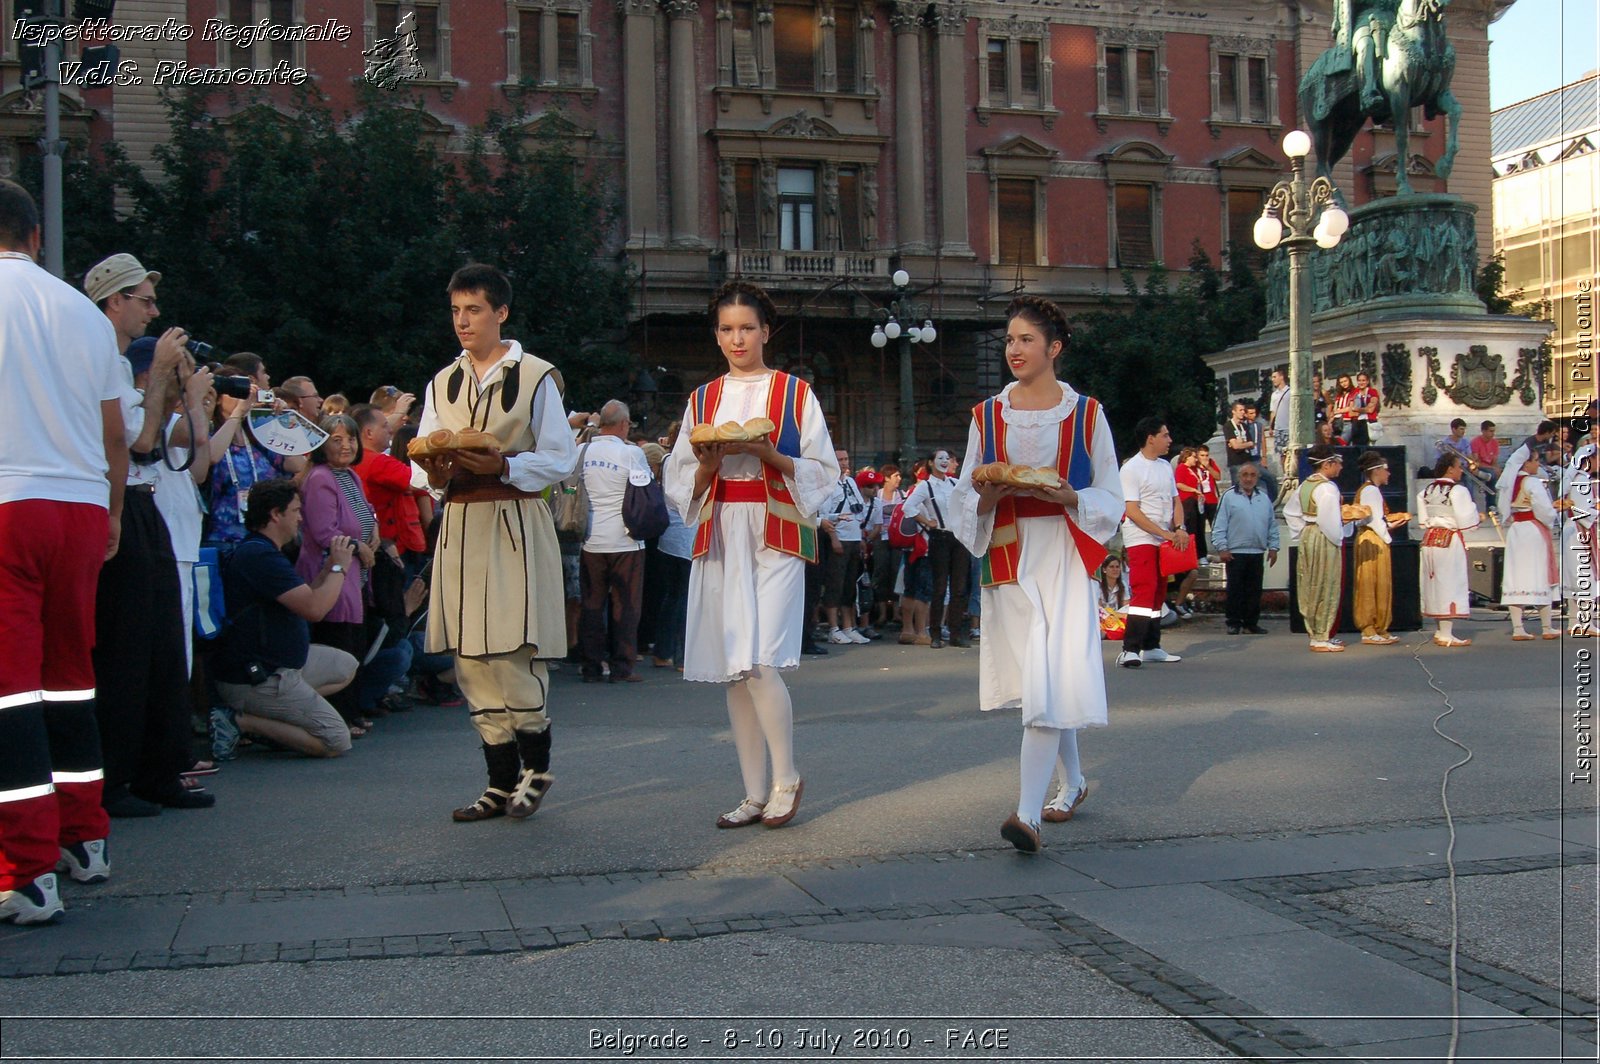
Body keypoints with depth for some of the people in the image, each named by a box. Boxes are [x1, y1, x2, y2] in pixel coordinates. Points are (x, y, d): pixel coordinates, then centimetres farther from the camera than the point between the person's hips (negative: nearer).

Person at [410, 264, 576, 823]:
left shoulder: (535, 377, -1)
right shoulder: (442, 383, 15)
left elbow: (561, 459, -4)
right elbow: (423, 458, 14)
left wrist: (502, 465, -19)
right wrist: (435, 470, -9)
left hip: (516, 525, -5)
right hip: (460, 525, 6)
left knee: (512, 651, -10)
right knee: (471, 658, 5)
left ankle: (536, 766, 12)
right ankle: (501, 783, 15)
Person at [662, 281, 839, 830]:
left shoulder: (795, 393, 4)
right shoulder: (702, 400, 14)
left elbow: (823, 472, 1)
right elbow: (679, 484, 13)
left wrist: (770, 455, -14)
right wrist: (707, 466, -8)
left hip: (775, 537, -4)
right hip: (720, 539, 4)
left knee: (759, 663, -15)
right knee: (734, 672, 3)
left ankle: (786, 779, 3)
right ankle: (755, 793, 10)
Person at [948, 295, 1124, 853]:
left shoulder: (1086, 414, 3)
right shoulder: (987, 415, 9)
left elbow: (1111, 500, 4)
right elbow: (964, 500, 9)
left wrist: (1069, 496, -16)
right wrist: (988, 498, -13)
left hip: (1066, 557, -3)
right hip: (1010, 556, 3)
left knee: (1051, 679, -14)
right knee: (1042, 681, 8)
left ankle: (1028, 813, -19)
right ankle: (1072, 782, 31)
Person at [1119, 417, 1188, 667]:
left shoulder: (1166, 467, 15)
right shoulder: (1131, 469, -10)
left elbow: (1175, 501, 18)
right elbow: (1132, 511, -15)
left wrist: (1179, 529, -2)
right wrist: (1165, 533, -18)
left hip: (1165, 541, 8)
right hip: (1140, 539, -8)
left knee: (1158, 593, 12)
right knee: (1144, 591, -18)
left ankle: (1151, 647, 20)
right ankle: (1130, 650, -21)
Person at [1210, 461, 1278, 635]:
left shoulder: (1264, 498, 11)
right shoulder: (1229, 497, -2)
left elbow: (1272, 525, 16)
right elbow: (1219, 525, -5)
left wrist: (1273, 547, 10)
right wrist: (1221, 548, -10)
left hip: (1257, 553, 4)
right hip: (1235, 552, -4)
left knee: (1254, 590, 8)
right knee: (1235, 589, 0)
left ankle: (1251, 622, 16)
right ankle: (1234, 623, 6)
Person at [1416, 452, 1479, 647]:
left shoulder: (1426, 490, 8)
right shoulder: (1458, 490, -14)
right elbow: (1466, 522, -14)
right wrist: (1472, 507, 3)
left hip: (1430, 539, 7)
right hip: (1450, 541, -7)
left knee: (1436, 583, 14)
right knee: (1451, 583, -2)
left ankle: (1442, 631, 23)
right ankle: (1446, 635, -1)